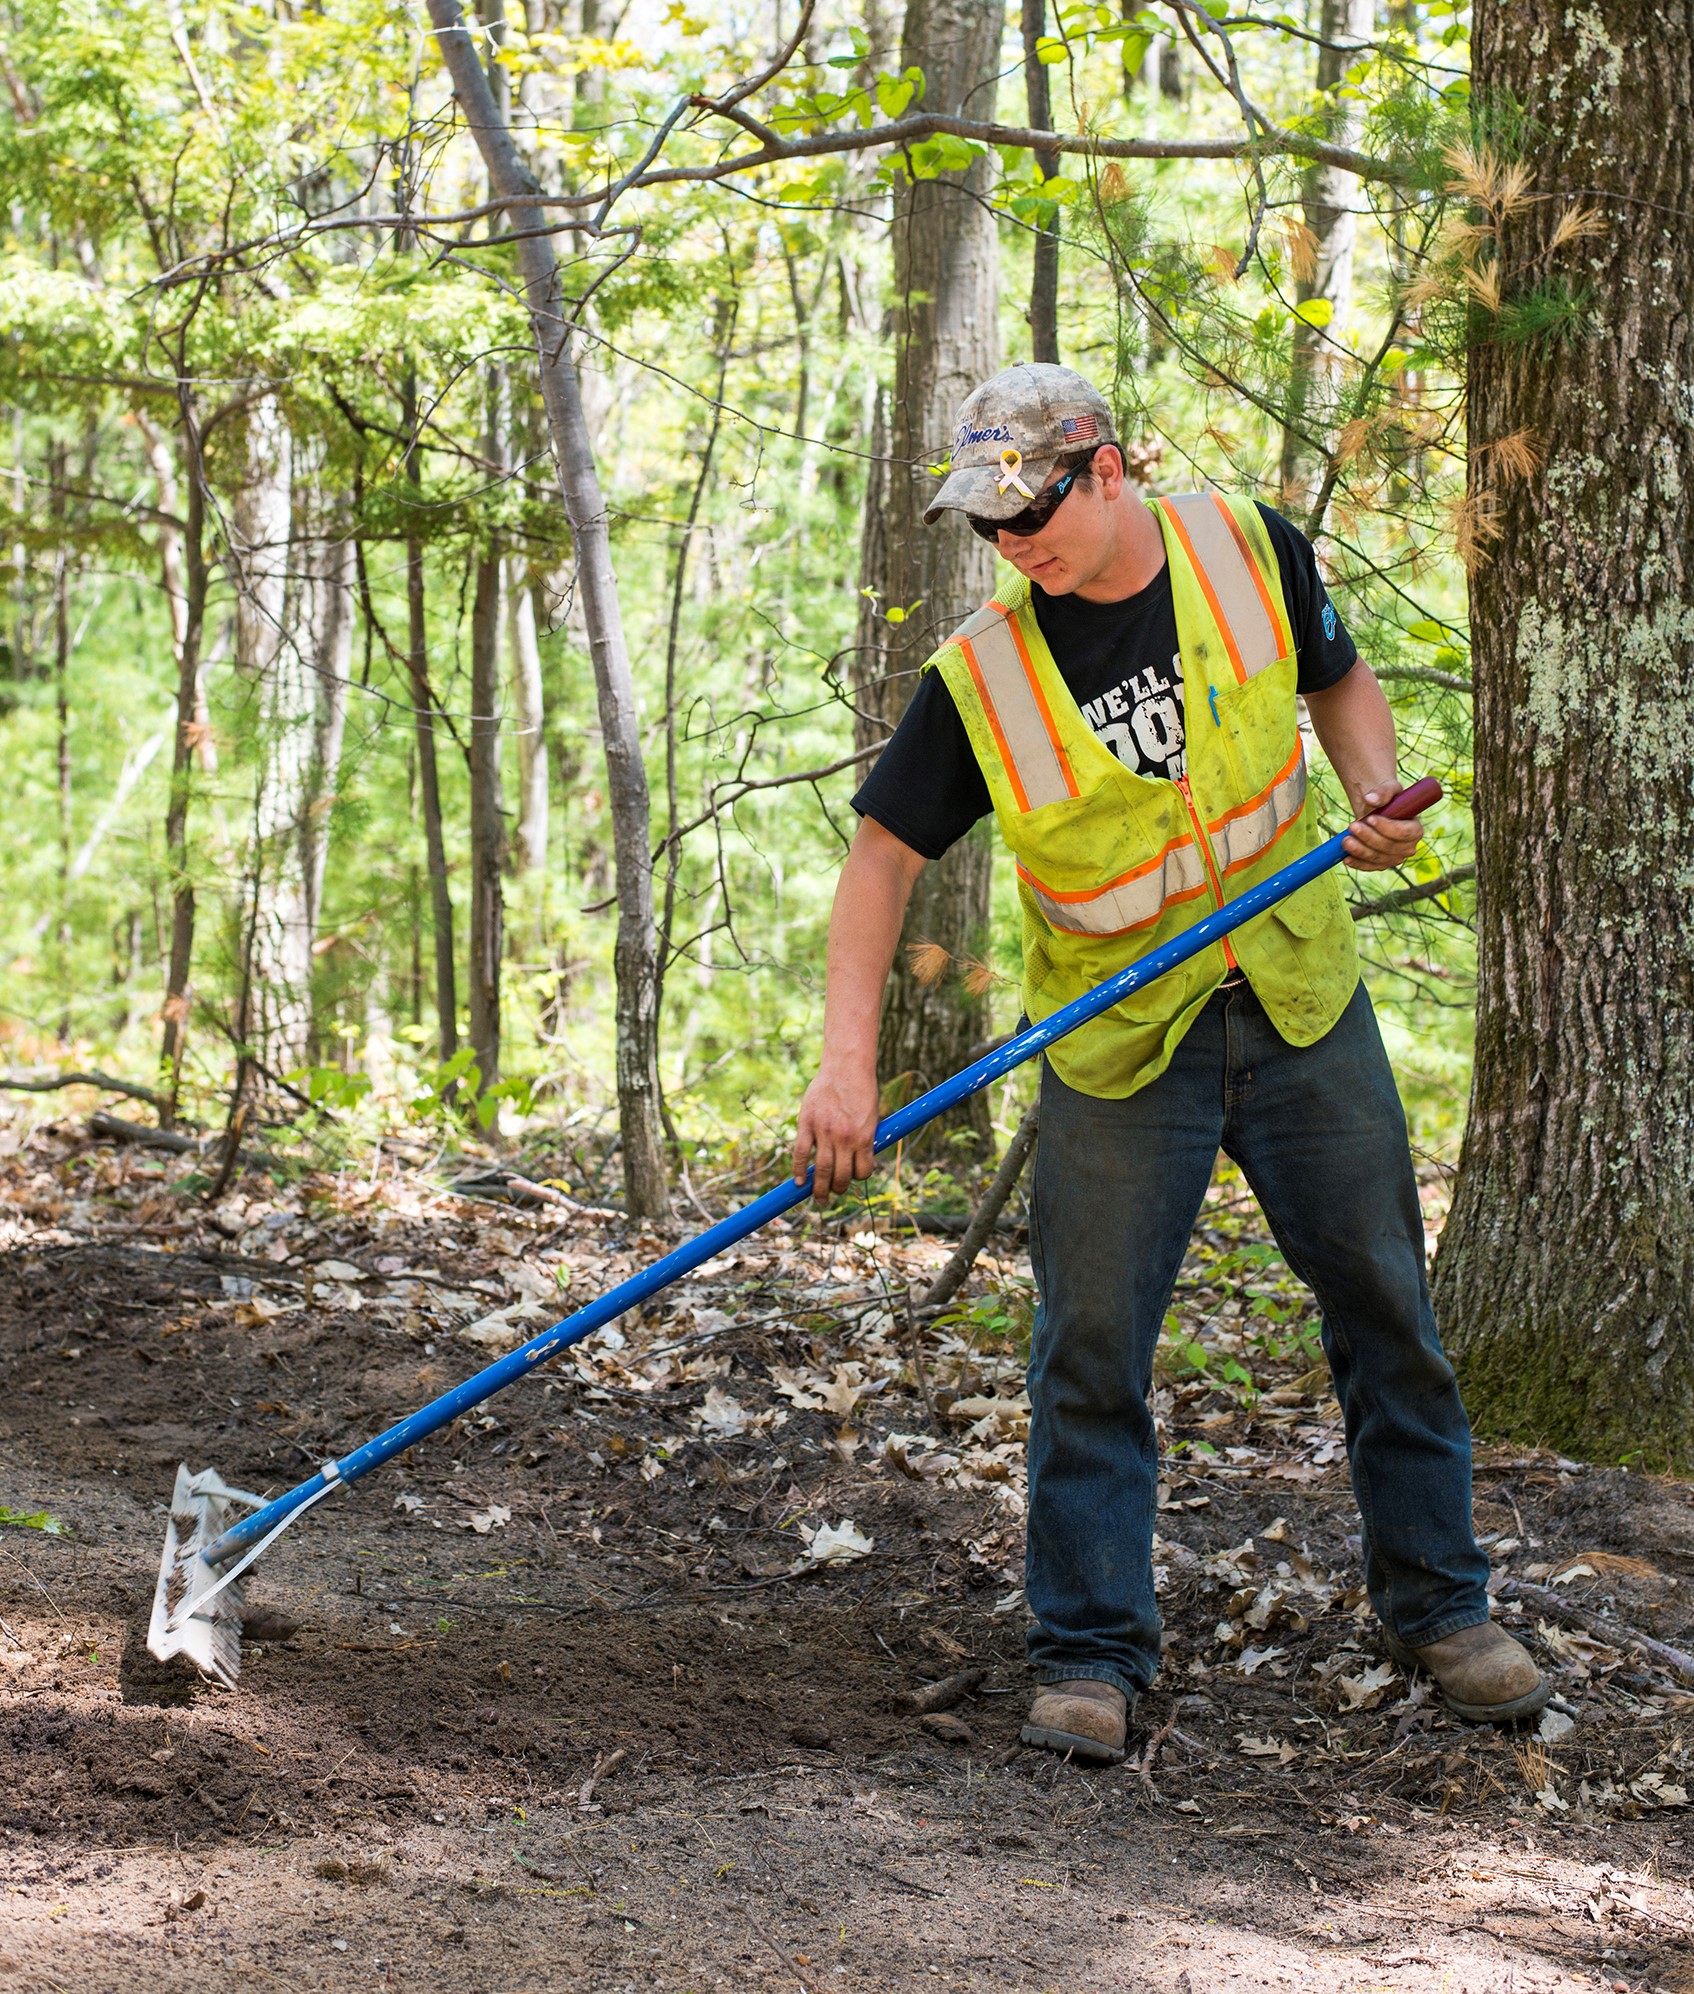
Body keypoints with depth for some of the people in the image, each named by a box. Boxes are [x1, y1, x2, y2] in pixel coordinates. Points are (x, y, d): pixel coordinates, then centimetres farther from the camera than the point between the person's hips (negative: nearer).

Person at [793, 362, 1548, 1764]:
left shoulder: (1249, 550, -7)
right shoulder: (980, 675, -13)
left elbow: (1338, 677, 12)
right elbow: (885, 854, -11)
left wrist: (1375, 796, -8)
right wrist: (848, 1061, -22)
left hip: (1303, 1008, 2)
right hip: (1118, 1041, -2)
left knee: (1386, 1307, 9)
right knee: (1093, 1347, -4)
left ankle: (1439, 1605, 24)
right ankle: (1092, 1653, 8)